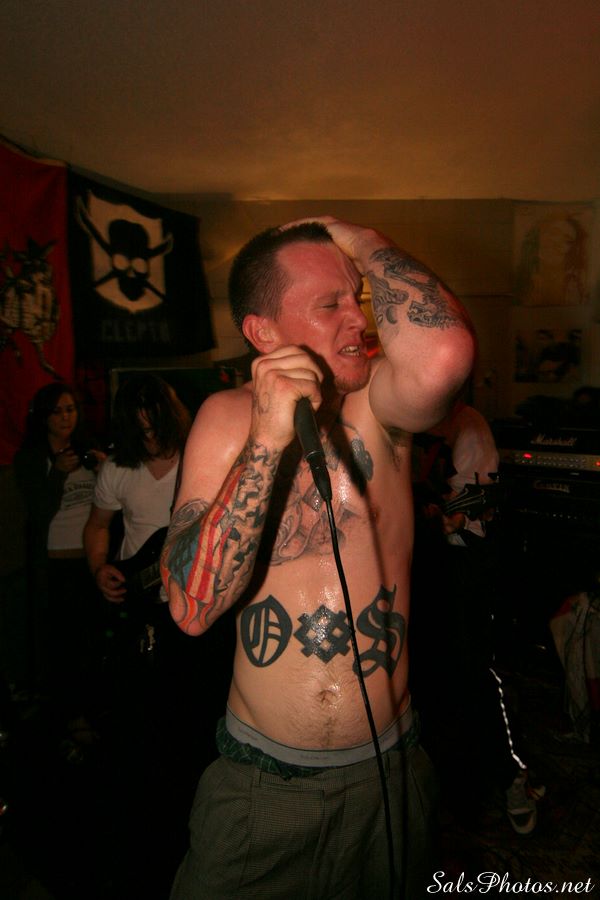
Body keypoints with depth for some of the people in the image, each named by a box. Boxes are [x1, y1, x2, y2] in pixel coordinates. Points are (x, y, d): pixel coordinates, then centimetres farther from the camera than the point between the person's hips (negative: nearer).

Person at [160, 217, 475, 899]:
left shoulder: (376, 406, -9)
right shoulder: (228, 418, -7)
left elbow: (444, 351, -36)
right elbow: (192, 606, -18)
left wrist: (353, 236, -18)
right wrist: (269, 439, -28)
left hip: (388, 769, 1)